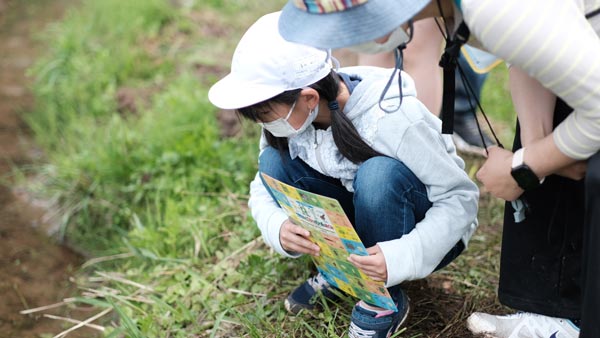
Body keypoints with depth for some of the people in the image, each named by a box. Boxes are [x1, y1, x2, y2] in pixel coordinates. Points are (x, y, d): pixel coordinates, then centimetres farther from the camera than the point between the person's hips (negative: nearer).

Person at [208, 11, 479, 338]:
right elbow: (262, 187, -6)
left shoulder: (391, 118, -32)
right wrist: (278, 227, -30)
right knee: (275, 164, -16)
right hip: (363, 221, 5)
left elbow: (462, 197, -26)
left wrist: (402, 256, -41)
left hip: (430, 229, -5)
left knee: (379, 174, -36)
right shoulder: (292, 112, -16)